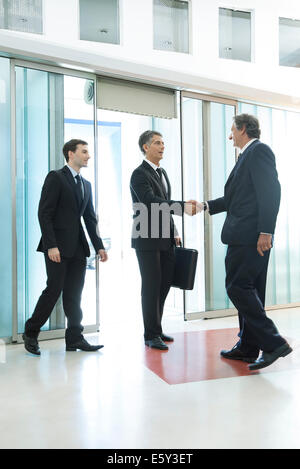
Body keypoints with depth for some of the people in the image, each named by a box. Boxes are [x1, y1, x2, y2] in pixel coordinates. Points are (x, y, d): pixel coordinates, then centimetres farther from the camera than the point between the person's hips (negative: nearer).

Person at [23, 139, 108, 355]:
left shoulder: (86, 184, 18)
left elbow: (90, 218, 18)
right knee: (54, 289, -4)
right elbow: (44, 213, -11)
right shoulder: (56, 177, -4)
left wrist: (99, 246, 9)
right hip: (58, 246, -7)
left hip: (78, 247, 7)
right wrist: (51, 245, -18)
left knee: (74, 293, 7)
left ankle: (75, 338, 14)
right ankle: (31, 333, 14)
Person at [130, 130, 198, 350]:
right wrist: (183, 206, -33)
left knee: (165, 283, 11)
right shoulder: (139, 174, -9)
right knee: (151, 285, -3)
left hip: (165, 239, 8)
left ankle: (156, 329, 24)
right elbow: (152, 201, -24)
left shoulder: (163, 173, 19)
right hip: (147, 240, -8)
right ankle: (151, 335, 8)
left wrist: (174, 232, 15)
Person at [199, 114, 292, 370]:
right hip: (245, 237, 10)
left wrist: (265, 232, -23)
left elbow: (270, 192, -18)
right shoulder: (248, 155, 23)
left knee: (238, 287, -10)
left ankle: (273, 342, -5)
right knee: (250, 291, 11)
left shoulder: (259, 150, -7)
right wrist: (205, 206, 27)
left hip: (250, 235, -10)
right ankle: (248, 348, 19)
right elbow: (236, 198, 27)